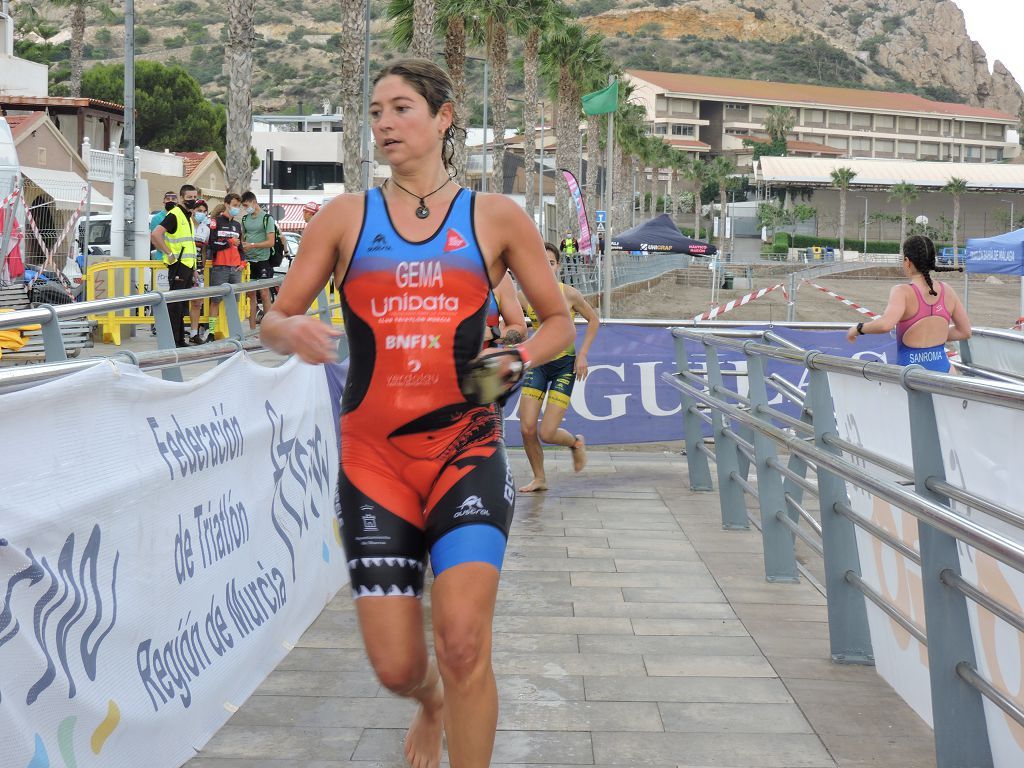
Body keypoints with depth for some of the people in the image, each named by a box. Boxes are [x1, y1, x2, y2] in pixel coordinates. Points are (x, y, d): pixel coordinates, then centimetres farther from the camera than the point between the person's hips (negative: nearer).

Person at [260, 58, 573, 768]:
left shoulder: (497, 218, 5)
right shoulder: (346, 217, 7)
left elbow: (559, 321, 13)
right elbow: (275, 319, 9)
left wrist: (516, 360, -7)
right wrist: (291, 332, -15)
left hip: (465, 448, -1)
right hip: (373, 454, 1)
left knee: (462, 643, -18)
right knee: (395, 668, 3)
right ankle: (434, 706, 41)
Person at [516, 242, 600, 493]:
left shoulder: (569, 294, -10)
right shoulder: (525, 296, -6)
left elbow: (594, 320, 5)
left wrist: (582, 354, -1)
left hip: (565, 364, -2)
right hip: (537, 362, 3)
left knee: (547, 433, -9)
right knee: (527, 429, -6)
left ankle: (576, 442, 27)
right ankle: (539, 479, 17)